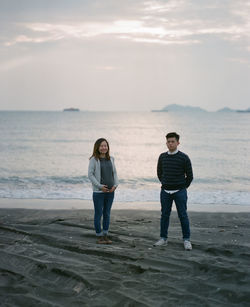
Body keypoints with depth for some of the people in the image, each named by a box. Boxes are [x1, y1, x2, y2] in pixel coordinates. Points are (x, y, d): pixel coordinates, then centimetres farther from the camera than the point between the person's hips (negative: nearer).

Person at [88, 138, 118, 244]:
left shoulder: (111, 159, 9)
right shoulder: (94, 159, -6)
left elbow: (114, 173, 14)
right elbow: (90, 174, -8)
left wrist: (115, 185, -1)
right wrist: (100, 186, -14)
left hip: (110, 191, 5)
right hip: (98, 192, -5)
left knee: (107, 214, 9)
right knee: (98, 214, 1)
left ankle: (105, 235, 17)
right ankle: (99, 236, 10)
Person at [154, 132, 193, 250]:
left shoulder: (184, 158, -7)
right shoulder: (162, 157, 4)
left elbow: (189, 175, 1)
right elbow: (159, 172, 19)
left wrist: (183, 187, 8)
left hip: (179, 192, -3)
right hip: (165, 192, 3)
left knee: (183, 216, -1)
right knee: (164, 215, 8)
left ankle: (186, 240, 5)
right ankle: (163, 238, 16)